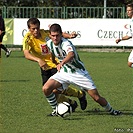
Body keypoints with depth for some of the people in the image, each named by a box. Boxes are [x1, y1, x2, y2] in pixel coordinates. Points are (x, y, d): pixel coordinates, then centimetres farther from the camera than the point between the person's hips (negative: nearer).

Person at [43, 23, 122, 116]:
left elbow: (71, 54, -51)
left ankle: (111, 110, 20)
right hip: (64, 73, 5)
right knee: (46, 88, -18)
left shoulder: (66, 43, -27)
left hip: (78, 72, -5)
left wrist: (62, 63, -67)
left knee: (96, 97, -6)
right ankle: (55, 110, 3)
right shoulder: (49, 44, -6)